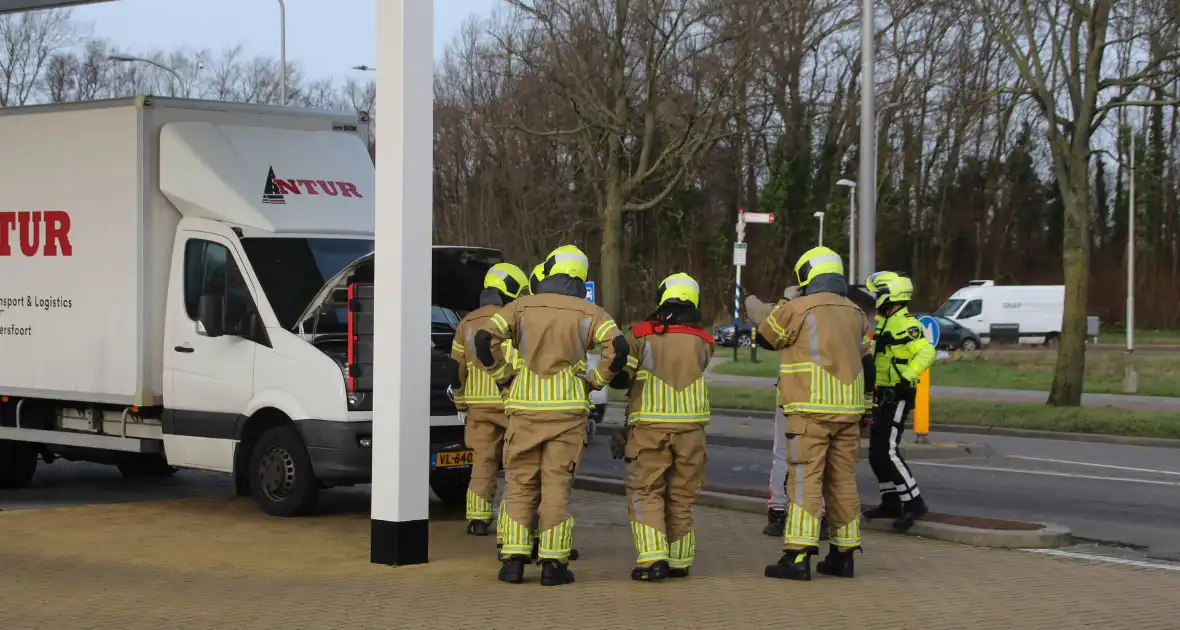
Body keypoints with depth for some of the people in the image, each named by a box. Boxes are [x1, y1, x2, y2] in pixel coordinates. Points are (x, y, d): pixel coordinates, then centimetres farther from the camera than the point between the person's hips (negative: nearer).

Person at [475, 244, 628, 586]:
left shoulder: (522, 307, 3)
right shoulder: (588, 313, 2)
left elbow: (485, 340, -10)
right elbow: (618, 348, -14)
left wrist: (504, 378, 3)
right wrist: (595, 380, 1)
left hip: (525, 407, 1)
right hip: (567, 409, 0)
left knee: (521, 485, 9)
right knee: (556, 486, 3)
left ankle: (514, 560, 3)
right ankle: (553, 564, 0)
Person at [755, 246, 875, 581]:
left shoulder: (797, 310, -8)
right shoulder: (855, 314, 12)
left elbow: (765, 337, 8)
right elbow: (867, 362, 20)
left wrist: (783, 307, 25)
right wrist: (862, 403, 32)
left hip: (810, 411, -6)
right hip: (848, 411, 6)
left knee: (805, 480, -7)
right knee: (843, 481, 11)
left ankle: (798, 556, -12)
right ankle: (843, 554, 15)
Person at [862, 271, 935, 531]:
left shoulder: (905, 324, -16)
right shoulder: (883, 322, 16)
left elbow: (926, 352, -28)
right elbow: (871, 353, 27)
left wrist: (907, 378, -33)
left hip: (897, 396, -10)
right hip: (882, 395, 10)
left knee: (887, 451, -16)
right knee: (876, 453, 13)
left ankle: (913, 503, -13)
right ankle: (891, 503, 22)